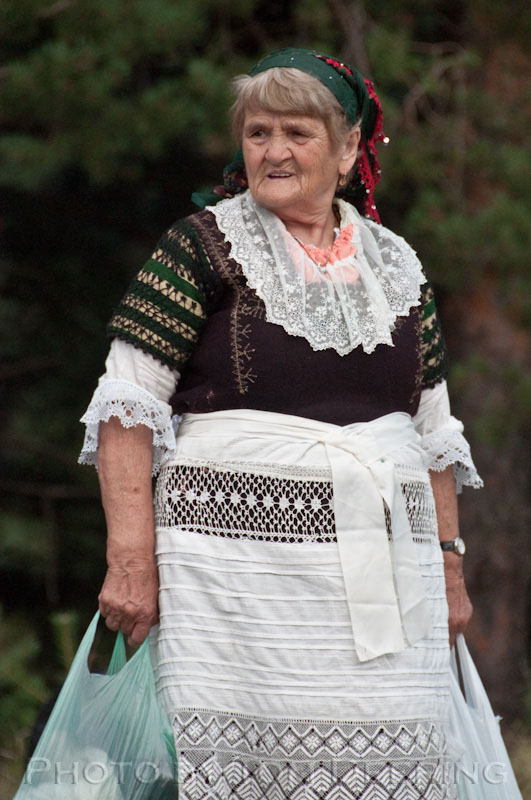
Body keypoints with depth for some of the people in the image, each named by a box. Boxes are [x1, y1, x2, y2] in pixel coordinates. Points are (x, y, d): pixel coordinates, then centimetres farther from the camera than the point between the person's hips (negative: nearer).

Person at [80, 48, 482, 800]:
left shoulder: (397, 270, 16)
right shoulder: (204, 246, 1)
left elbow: (433, 433, 22)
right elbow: (128, 406, -3)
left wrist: (448, 564, 18)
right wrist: (131, 557, -12)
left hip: (384, 570, 4)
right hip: (239, 563, -4)